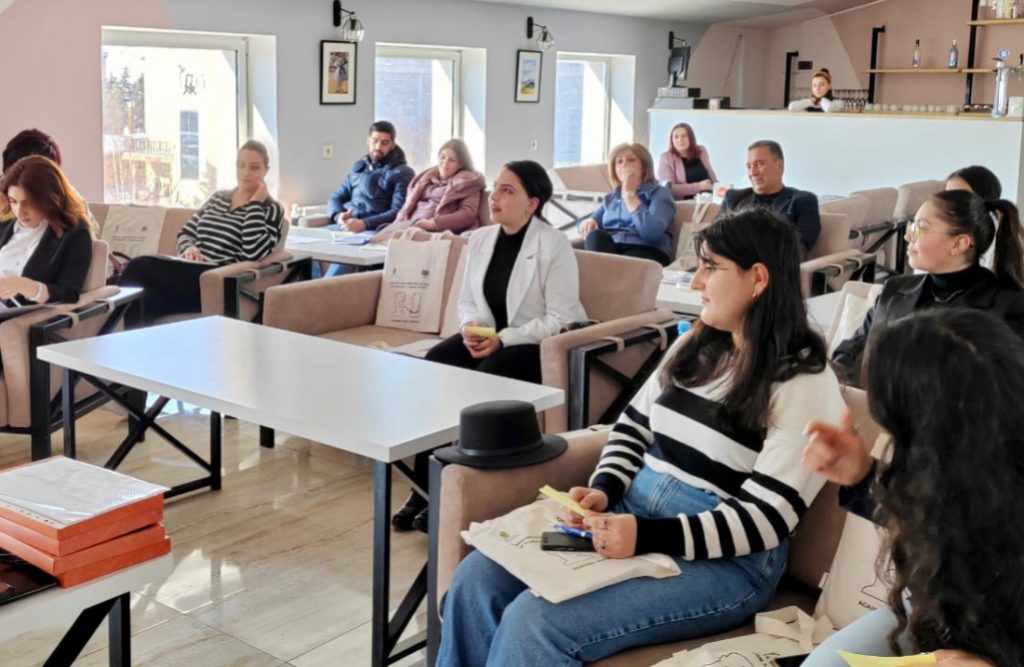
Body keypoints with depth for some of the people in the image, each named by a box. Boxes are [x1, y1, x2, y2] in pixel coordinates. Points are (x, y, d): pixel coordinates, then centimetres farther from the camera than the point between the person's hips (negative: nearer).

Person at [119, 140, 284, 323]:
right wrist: (189, 249, -2)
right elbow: (185, 233, 21)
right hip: (189, 270, 6)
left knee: (139, 268, -27)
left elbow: (254, 252, -13)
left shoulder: (271, 209, 5)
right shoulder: (218, 198, 23)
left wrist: (255, 204, -7)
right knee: (140, 266, -28)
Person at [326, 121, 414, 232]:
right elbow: (336, 198, 19)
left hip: (373, 230, -5)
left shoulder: (402, 173, 4)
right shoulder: (358, 167, 21)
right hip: (345, 225, 5)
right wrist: (338, 215, -5)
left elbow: (399, 212, -8)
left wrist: (364, 224, -21)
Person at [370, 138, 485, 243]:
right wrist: (401, 218, 3)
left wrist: (434, 223, -18)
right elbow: (410, 202, 28)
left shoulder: (467, 183, 8)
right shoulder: (428, 177, 27)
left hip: (438, 229, -6)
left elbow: (468, 214, -6)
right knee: (376, 241, -25)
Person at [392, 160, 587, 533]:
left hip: (542, 345, -6)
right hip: (489, 336, 6)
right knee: (433, 365, -21)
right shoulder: (480, 239, 5)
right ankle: (424, 485, -16)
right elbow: (467, 300, 12)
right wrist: (471, 325, -12)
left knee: (485, 380, -32)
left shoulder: (554, 246, -15)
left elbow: (561, 320, -18)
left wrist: (503, 339, -25)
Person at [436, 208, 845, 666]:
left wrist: (648, 536, -27)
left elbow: (766, 517, -17)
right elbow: (633, 427, 16)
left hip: (723, 560, -7)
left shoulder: (805, 384, -11)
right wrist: (603, 492, -5)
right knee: (477, 578, -11)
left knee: (534, 623, -26)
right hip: (632, 515, 7)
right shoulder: (696, 346, 11)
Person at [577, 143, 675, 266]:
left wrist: (629, 195, -7)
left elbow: (652, 233, -12)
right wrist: (588, 222, -3)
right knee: (596, 236, -31)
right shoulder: (610, 198, 28)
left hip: (646, 251, -5)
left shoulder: (660, 193, 8)